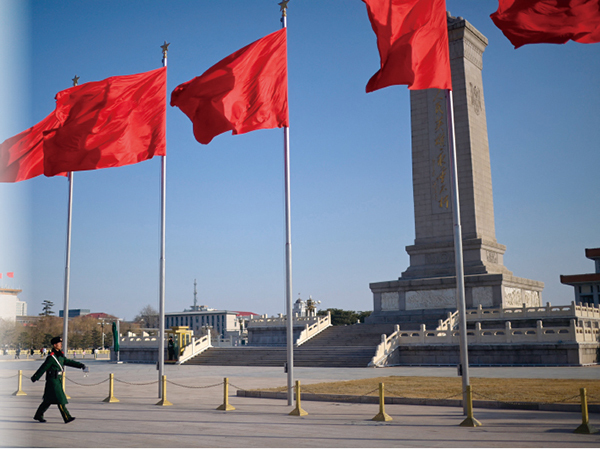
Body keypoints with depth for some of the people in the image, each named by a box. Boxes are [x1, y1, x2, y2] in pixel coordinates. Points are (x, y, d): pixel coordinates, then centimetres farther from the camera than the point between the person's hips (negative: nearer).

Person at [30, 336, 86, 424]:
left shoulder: (60, 355, 11)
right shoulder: (51, 357, -16)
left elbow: (68, 362, 15)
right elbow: (43, 368, -14)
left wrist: (80, 365, 7)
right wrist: (35, 377, -10)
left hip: (58, 381, 9)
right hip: (53, 381, -9)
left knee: (48, 400, 16)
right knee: (60, 400, -9)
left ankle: (38, 415, 27)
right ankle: (67, 417, -8)